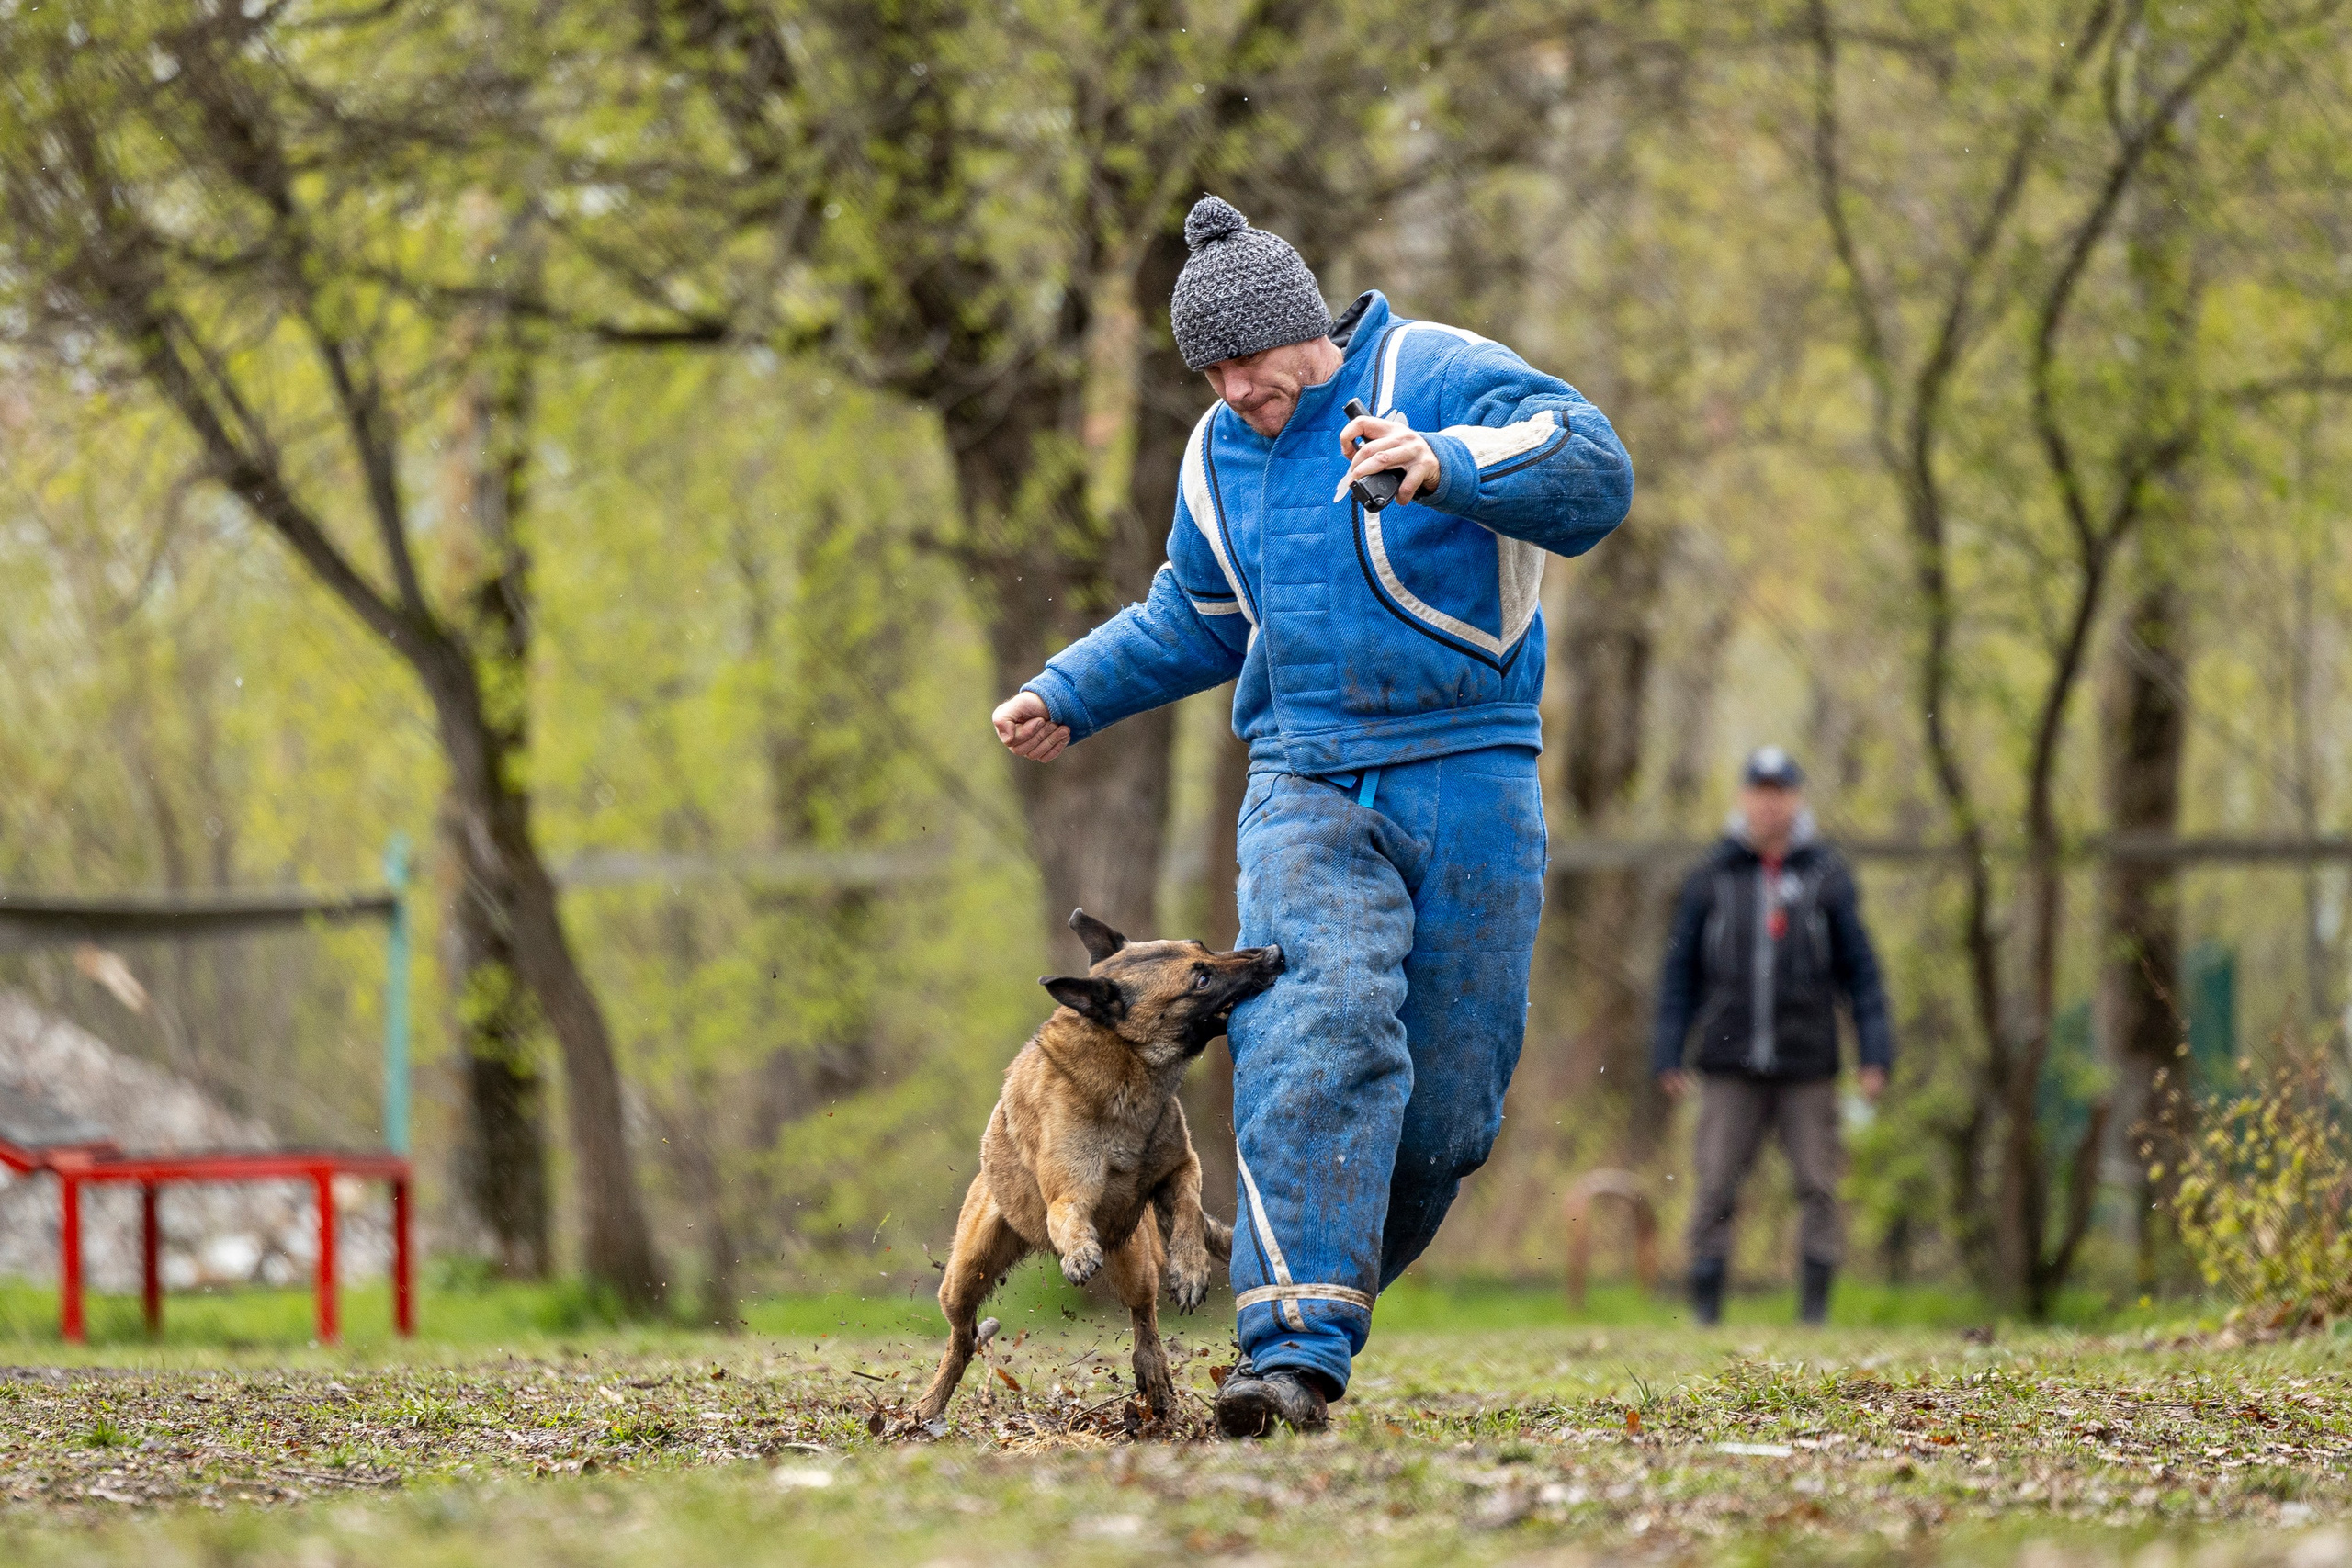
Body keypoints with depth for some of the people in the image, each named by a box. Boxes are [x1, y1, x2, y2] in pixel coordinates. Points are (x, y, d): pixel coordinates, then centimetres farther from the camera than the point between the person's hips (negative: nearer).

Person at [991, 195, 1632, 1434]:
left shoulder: (1434, 376, -6)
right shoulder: (1218, 458, 13)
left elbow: (1595, 475, -23)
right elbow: (1195, 622, 33)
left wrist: (1443, 468, -37)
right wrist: (1073, 695, 26)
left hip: (1470, 778, -2)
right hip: (1308, 781, 3)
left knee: (1449, 1103, 0)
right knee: (1322, 1032, -23)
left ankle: (1313, 1294, 24)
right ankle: (1294, 1346, -34)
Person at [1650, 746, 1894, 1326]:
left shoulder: (1827, 876, 5)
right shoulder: (1712, 878, 7)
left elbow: (1861, 969, 5)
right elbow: (1681, 970, 10)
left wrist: (1875, 1054, -2)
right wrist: (1667, 1055, 3)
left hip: (1807, 1066, 0)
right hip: (1731, 1069, 0)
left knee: (1819, 1186, -3)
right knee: (1715, 1188, -5)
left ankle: (1814, 1308, 3)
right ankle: (1705, 1310, 0)